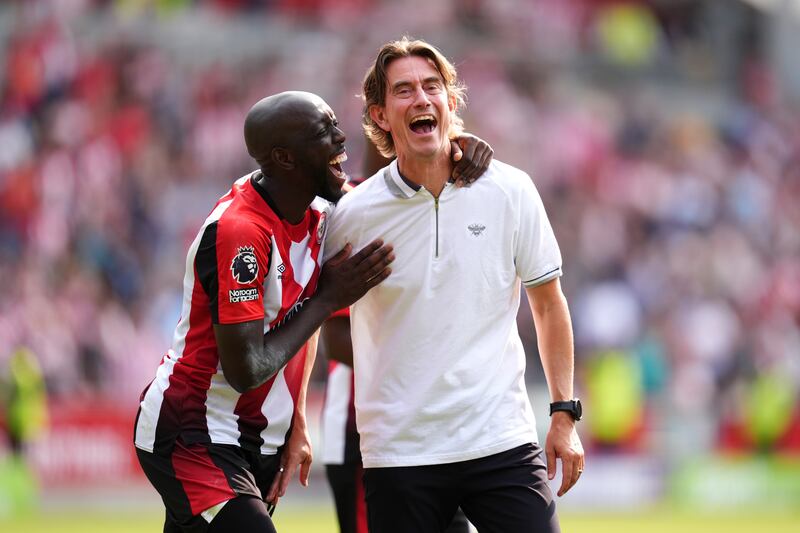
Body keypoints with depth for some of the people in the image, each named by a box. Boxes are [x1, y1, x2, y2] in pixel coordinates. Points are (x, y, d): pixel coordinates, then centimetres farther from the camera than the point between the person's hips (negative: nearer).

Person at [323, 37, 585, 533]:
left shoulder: (510, 191, 0)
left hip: (503, 441, 1)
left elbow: (548, 303, 10)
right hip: (400, 452, -1)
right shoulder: (353, 214, -3)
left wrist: (564, 413, 7)